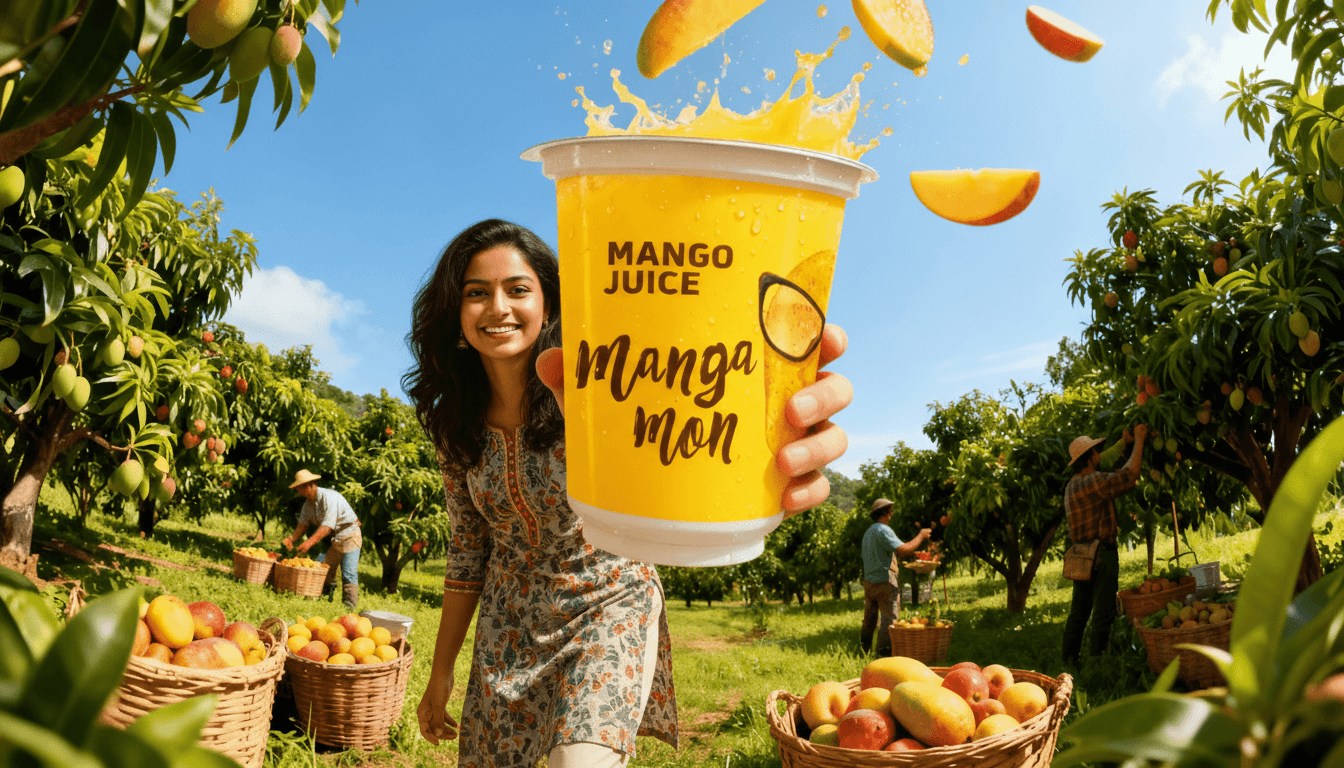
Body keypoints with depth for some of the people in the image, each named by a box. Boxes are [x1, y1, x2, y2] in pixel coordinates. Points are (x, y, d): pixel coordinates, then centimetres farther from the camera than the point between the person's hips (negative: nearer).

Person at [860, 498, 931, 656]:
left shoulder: (868, 532, 18)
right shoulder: (883, 530, -13)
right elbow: (903, 550, -23)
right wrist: (921, 536, -11)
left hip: (869, 582, 9)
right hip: (885, 581, -9)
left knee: (870, 619, 15)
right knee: (888, 619, -6)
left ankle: (863, 651, 20)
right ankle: (884, 652, -9)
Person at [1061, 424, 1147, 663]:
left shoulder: (1072, 485, 13)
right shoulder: (1094, 482, -15)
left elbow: (1112, 477, 23)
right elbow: (1129, 474, -21)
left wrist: (1125, 444, 23)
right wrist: (1139, 441, -9)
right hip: (1101, 555, -9)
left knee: (1078, 612, 14)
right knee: (1102, 614, -2)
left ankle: (1069, 661, 18)